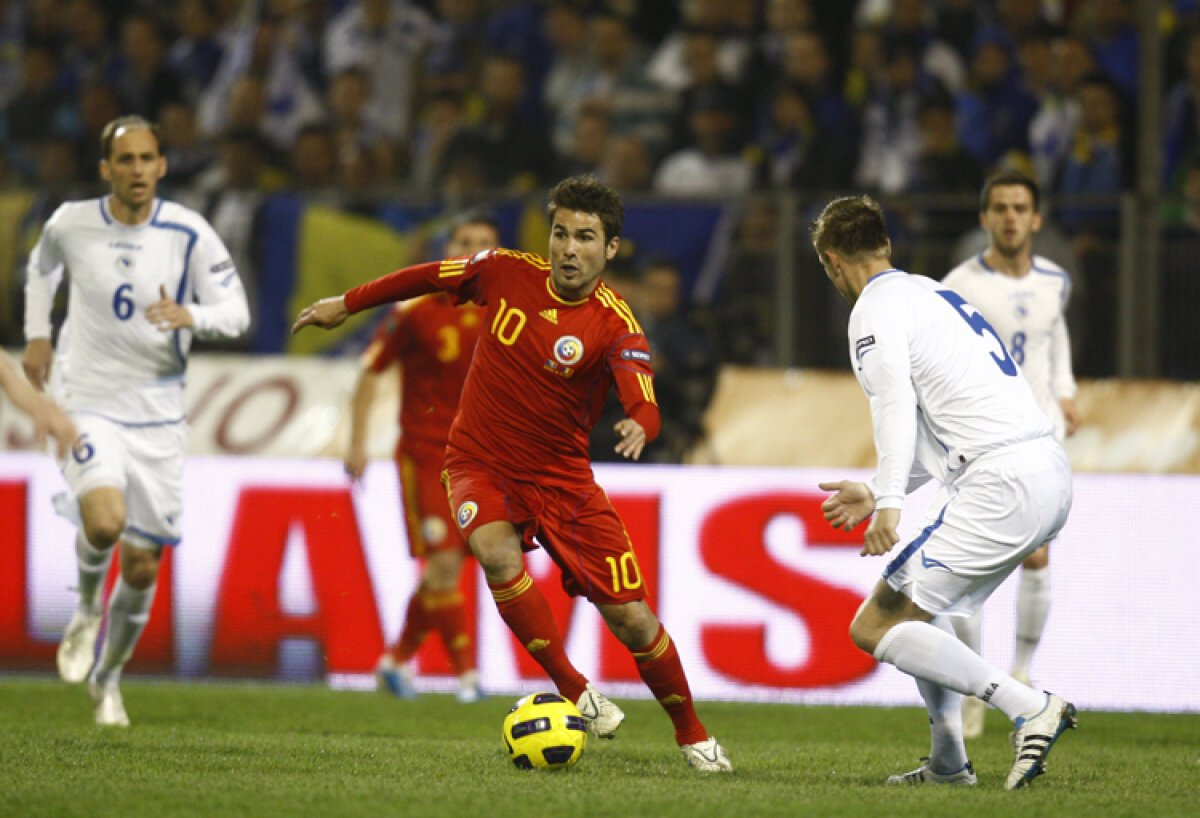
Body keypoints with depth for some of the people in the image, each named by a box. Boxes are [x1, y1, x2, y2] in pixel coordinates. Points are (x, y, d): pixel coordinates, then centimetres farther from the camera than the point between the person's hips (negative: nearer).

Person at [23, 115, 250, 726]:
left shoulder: (188, 234, -6)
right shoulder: (71, 224, -2)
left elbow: (236, 312, -7)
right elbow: (42, 268, 21)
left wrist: (191, 316, -27)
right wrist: (36, 336, 18)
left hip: (157, 414, 1)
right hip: (87, 402, -1)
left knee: (142, 568, 4)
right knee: (104, 521, -28)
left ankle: (107, 678, 28)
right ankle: (87, 610, 5)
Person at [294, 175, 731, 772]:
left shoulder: (615, 326, -16)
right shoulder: (508, 273, -7)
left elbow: (644, 405, -31)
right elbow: (430, 276, 10)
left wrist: (638, 427, -54)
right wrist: (346, 304, 17)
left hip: (560, 475, -1)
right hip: (480, 463, 1)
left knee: (632, 620, -3)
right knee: (499, 555, -32)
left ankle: (692, 736, 20)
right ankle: (575, 692, -18)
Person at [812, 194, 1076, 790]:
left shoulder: (876, 307, -1)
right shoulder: (935, 295, 27)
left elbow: (895, 402, -18)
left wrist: (888, 502, -27)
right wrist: (876, 492, 33)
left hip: (1002, 484, -9)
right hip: (1051, 472, 9)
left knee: (874, 627, -7)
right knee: (913, 601, 27)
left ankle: (1030, 708, -17)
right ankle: (947, 763, 23)